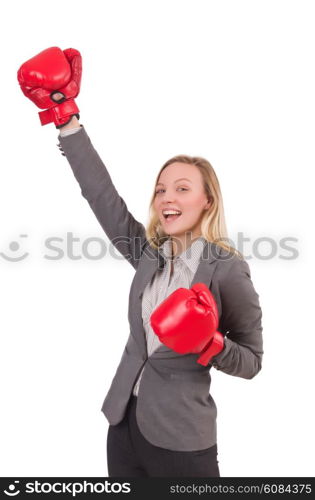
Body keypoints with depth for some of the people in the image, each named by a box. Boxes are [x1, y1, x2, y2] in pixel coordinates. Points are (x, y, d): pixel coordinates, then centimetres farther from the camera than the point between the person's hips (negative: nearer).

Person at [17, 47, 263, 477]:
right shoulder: (148, 252, -1)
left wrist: (210, 344, -27)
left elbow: (251, 362, -7)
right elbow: (102, 195, -3)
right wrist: (66, 118, -3)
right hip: (125, 422, 5)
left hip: (180, 440, -5)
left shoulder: (228, 269, -15)